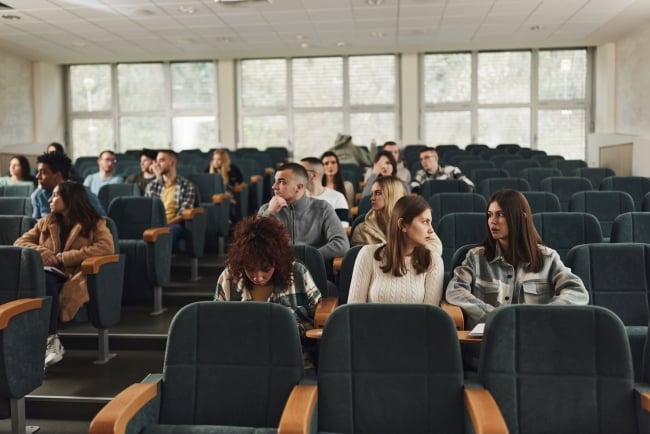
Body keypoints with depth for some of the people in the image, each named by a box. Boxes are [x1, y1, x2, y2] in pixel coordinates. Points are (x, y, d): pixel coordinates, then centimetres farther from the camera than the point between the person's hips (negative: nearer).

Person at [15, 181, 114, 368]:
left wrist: (64, 257, -14)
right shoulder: (46, 222, 22)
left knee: (45, 285, -35)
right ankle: (51, 340, -36)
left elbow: (107, 247, -12)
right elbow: (20, 242, 20)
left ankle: (50, 340, -32)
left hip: (76, 277, -3)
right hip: (49, 276, 3)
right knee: (43, 280, -34)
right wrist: (41, 252, -3)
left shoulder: (94, 223, 6)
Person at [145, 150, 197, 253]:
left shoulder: (187, 186, 5)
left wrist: (166, 224, -19)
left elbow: (184, 214, -4)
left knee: (171, 230, -40)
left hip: (173, 225, -3)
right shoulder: (152, 185, 19)